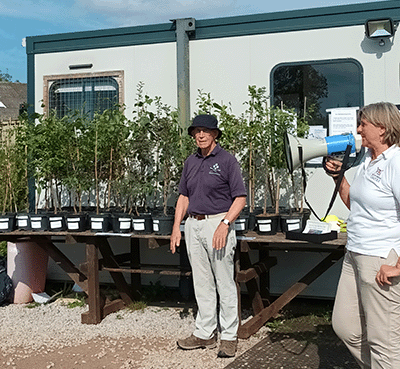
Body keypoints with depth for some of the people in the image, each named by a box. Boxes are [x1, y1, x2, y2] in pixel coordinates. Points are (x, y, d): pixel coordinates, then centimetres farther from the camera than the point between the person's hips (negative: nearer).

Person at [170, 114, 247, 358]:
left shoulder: (227, 160, -5)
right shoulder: (191, 162, 14)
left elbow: (240, 198, -8)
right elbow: (184, 196, 19)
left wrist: (224, 224, -19)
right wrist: (176, 227, 10)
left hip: (218, 223, -6)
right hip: (193, 225, 6)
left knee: (225, 283, -1)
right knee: (202, 284, 11)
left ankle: (229, 336, 8)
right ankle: (205, 334, 20)